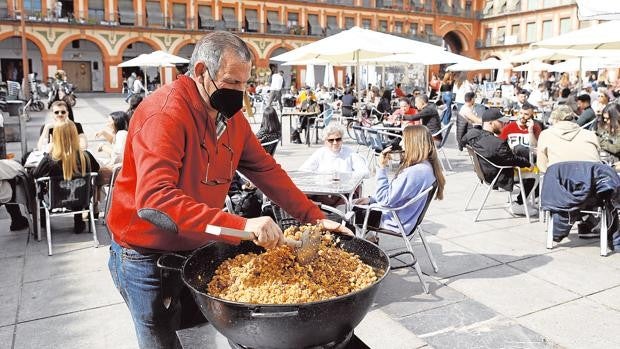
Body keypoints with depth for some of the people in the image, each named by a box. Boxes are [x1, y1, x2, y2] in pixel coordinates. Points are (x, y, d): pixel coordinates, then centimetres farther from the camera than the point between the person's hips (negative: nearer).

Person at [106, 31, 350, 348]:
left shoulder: (231, 114, 0)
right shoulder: (165, 114, -26)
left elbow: (266, 170, 4)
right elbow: (154, 200, -37)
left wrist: (314, 217, -4)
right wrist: (240, 226, -44)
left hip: (195, 250, 7)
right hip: (147, 258, -7)